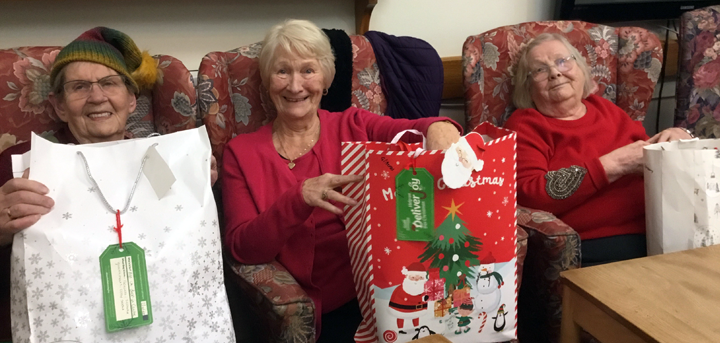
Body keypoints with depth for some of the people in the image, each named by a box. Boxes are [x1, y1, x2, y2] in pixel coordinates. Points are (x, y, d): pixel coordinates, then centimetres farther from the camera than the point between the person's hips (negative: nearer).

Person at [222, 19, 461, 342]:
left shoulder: (354, 125, 9)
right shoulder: (242, 152, 5)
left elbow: (414, 129, -8)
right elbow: (241, 247, -4)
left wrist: (439, 128, -33)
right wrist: (299, 199, -21)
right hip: (329, 305, -2)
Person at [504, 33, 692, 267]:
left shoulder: (605, 109, 19)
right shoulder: (524, 125, 4)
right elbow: (526, 196, -12)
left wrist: (676, 138, 6)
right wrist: (613, 165, -12)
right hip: (592, 250, -5)